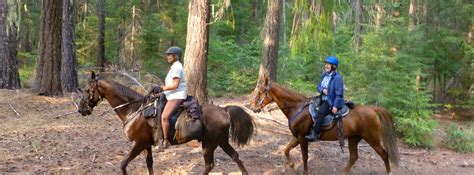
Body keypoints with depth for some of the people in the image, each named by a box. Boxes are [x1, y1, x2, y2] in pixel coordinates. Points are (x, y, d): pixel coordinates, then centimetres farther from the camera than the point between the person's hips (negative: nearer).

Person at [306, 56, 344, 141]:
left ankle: (315, 134, -26)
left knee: (321, 112, -28)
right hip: (323, 100, 9)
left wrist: (335, 106, -21)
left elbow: (339, 93, -15)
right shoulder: (325, 75, 10)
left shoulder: (337, 78, -13)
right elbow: (319, 86, 16)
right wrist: (322, 90, -10)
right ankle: (311, 130, 3)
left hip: (331, 101, -9)